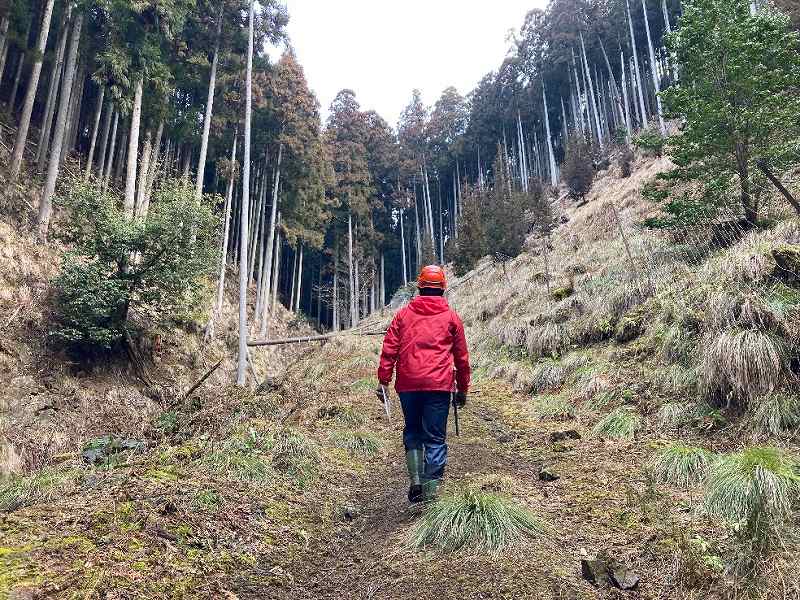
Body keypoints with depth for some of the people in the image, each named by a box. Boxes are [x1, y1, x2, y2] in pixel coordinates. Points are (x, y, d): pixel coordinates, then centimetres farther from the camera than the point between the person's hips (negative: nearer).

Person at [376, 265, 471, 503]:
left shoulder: (404, 314, 10)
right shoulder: (451, 317, 8)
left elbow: (389, 349, 3)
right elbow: (462, 357, 11)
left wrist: (383, 380, 5)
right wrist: (462, 389, 19)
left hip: (407, 384, 2)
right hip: (439, 385, -1)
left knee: (412, 431, 19)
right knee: (435, 438, 6)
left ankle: (415, 481, 9)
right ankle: (431, 490, 5)